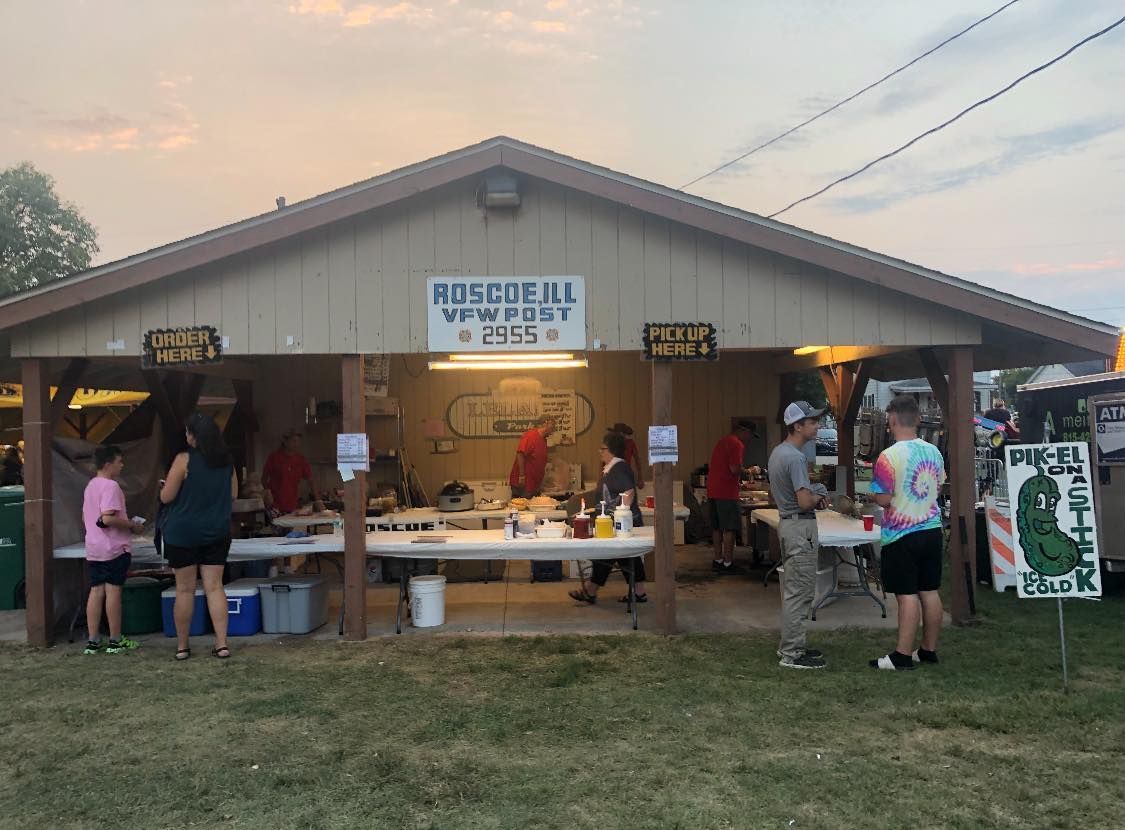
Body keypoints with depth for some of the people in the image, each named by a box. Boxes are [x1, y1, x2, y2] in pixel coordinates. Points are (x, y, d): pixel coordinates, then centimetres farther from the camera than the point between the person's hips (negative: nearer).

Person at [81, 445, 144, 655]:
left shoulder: (90, 486, 14)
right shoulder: (111, 486, -15)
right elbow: (108, 518, -24)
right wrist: (132, 525, -12)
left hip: (93, 549, 8)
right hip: (114, 549, -8)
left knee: (96, 591, 9)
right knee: (113, 590, -2)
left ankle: (93, 641, 11)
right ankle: (116, 640, 5)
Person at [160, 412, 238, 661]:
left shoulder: (184, 460, -13)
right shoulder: (227, 461, 3)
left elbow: (166, 497, -10)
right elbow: (233, 495, 12)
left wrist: (164, 487, 10)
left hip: (182, 533, -4)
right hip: (217, 533, 4)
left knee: (185, 589, 6)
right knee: (214, 587, 5)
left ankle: (182, 646, 15)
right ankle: (222, 643, 2)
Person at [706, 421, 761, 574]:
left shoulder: (723, 441, 19)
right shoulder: (737, 444, -11)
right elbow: (735, 469, -21)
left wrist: (740, 480, 25)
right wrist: (749, 471, -3)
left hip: (713, 491, 9)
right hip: (726, 492, -9)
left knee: (717, 527, 13)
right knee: (729, 529, -4)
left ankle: (717, 560, 18)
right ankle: (727, 563, -3)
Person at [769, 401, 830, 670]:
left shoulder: (778, 453, 10)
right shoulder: (795, 458, -21)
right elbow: (805, 502, -27)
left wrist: (813, 496, 9)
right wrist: (818, 498, -4)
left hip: (788, 524, 10)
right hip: (800, 528, -10)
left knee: (792, 589, 17)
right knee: (799, 592, -4)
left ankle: (790, 644, 26)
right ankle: (792, 654, 1)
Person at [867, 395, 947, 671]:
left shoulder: (889, 456, -18)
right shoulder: (934, 452, 4)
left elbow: (883, 500, -18)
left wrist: (874, 494, 3)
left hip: (902, 535, -6)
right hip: (932, 531, 6)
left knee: (907, 595, -2)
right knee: (929, 592, 12)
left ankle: (903, 656, 4)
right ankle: (929, 650, 22)